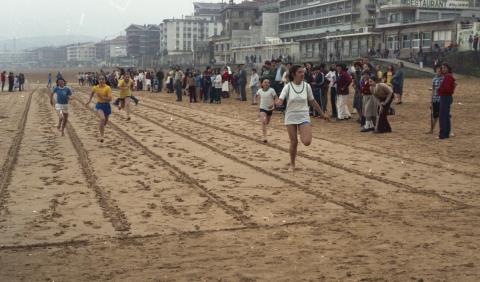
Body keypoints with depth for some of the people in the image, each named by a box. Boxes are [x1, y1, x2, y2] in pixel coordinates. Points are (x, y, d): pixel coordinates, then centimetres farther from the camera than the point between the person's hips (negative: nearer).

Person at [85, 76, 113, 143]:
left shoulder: (108, 88, -12)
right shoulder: (95, 88, -1)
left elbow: (110, 98, -19)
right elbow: (92, 93, 23)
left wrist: (101, 97, -24)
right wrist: (89, 101, 26)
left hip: (106, 105, 0)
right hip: (99, 105, 0)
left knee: (105, 121, 17)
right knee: (102, 119, -26)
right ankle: (102, 136, -23)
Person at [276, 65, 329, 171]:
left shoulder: (306, 86, -1)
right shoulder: (288, 87, -7)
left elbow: (312, 102, 9)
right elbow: (280, 100, -16)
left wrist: (322, 114, 13)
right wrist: (277, 103, -41)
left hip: (304, 117, 1)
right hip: (291, 117, -1)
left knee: (307, 142, -16)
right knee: (294, 142, 1)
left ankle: (302, 134, 21)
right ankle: (292, 164, 22)